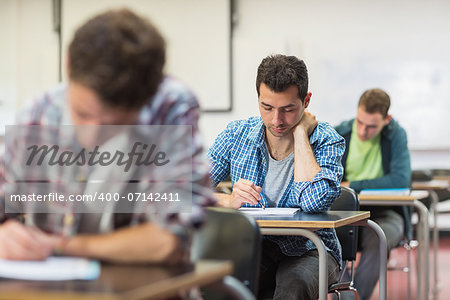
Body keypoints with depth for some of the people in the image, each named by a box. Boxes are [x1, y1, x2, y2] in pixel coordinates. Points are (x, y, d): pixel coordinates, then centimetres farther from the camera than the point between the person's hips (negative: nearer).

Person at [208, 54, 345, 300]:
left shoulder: (327, 141, -8)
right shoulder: (237, 134, 0)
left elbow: (314, 201, -27)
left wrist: (299, 132, -18)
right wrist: (229, 201, -26)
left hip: (308, 250, -2)